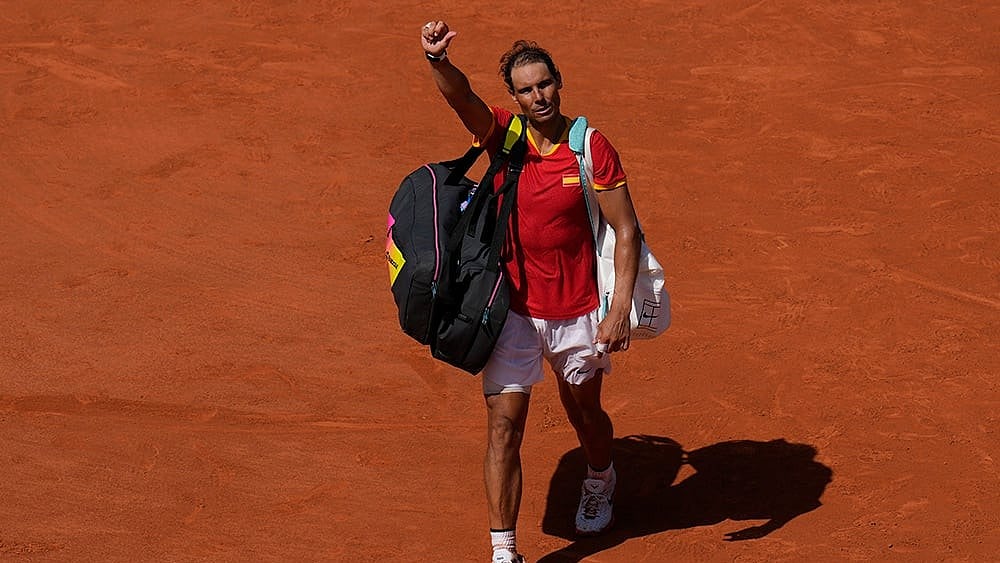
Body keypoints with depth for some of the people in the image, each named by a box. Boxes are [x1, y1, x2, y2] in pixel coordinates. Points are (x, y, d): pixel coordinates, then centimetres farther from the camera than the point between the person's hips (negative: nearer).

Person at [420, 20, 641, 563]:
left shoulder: (593, 147, -10)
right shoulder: (504, 133, -6)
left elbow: (626, 232, -7)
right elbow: (460, 97, -27)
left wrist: (620, 309, -16)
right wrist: (437, 59, -49)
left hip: (576, 311, 0)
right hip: (513, 309, 0)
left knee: (583, 411, 21)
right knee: (503, 426, -4)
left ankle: (600, 482, 54)